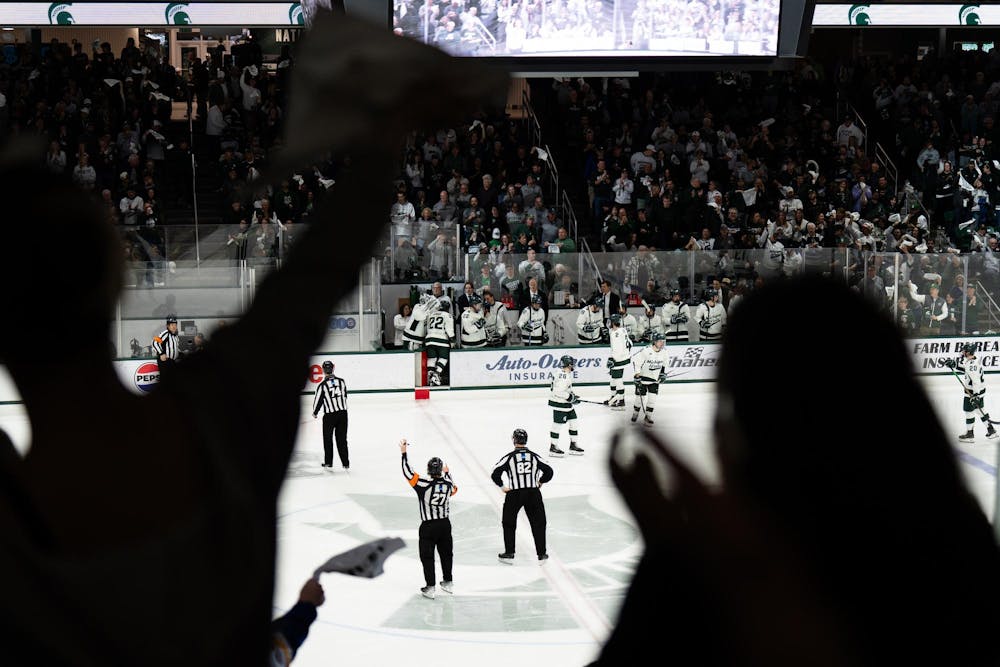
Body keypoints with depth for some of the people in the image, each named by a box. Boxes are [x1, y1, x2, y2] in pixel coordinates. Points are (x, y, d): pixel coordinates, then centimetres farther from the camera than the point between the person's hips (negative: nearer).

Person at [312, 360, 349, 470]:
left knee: (328, 438, 14)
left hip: (329, 415, -3)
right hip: (343, 413, 3)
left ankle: (328, 462, 19)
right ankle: (346, 463, 6)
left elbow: (318, 400, -3)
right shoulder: (341, 381, 1)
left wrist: (315, 413, 14)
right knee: (342, 439, 8)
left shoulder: (322, 385, -11)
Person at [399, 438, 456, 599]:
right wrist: (447, 473, 33)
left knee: (427, 556, 6)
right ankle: (448, 583, 31)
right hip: (445, 524, 4)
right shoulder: (448, 484, -5)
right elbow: (454, 489, 19)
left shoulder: (423, 485, -19)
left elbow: (408, 473, -13)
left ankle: (431, 587, 6)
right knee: (446, 553, 19)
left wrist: (404, 453, -7)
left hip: (428, 527, -4)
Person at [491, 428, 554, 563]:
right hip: (533, 493, 2)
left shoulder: (509, 457, -4)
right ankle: (541, 554, 14)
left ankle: (509, 554, 14)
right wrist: (540, 481, 18)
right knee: (538, 523, 13)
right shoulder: (534, 456, 3)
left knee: (509, 524, 15)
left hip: (514, 494, -2)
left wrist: (502, 486, 5)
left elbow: (495, 474, -10)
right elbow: (549, 471, 2)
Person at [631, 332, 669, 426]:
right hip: (643, 377, -4)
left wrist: (663, 373, 12)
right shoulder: (646, 351, -25)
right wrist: (637, 375, -19)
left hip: (655, 378, 4)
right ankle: (635, 413, 27)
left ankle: (647, 417, 7)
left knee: (652, 398, -4)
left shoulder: (664, 351, -7)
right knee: (641, 397, 2)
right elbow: (636, 361, -19)